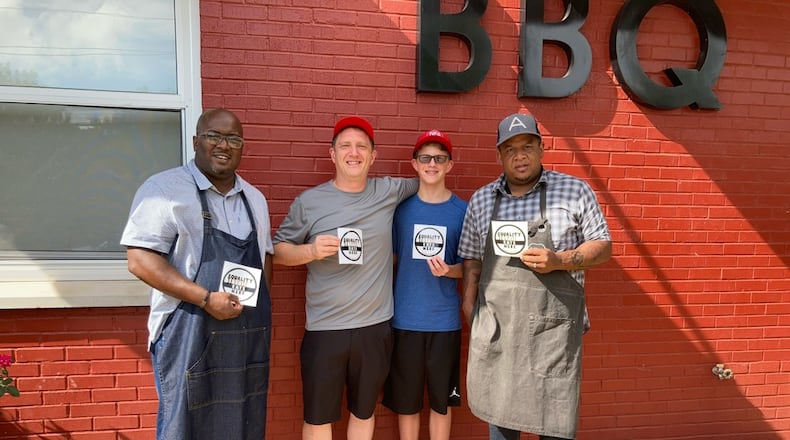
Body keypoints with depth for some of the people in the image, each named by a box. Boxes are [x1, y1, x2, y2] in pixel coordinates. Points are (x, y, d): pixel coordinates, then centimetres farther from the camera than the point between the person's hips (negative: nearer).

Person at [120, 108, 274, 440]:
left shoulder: (255, 199, 13)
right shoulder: (164, 188, -7)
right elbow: (140, 261, -14)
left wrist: (261, 308, 7)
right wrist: (206, 299, -20)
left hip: (250, 335, 6)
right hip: (189, 332, -5)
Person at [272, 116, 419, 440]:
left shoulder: (388, 192, 2)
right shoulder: (308, 202, -3)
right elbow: (277, 251, 0)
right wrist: (311, 251, -17)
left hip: (376, 326, 2)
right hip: (324, 328, -1)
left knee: (364, 412, 20)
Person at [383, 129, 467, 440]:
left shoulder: (462, 211, -2)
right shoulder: (401, 207, 0)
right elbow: (390, 260, 6)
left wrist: (448, 270, -18)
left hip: (445, 321, 0)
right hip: (404, 320, 1)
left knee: (441, 401, 12)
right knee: (405, 402, 11)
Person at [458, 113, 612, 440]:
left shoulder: (575, 191, -1)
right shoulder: (481, 200, 8)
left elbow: (603, 247, 0)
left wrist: (559, 261, -16)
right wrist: (469, 306, 6)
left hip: (552, 325, -3)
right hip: (495, 326, 3)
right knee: (498, 410, 16)